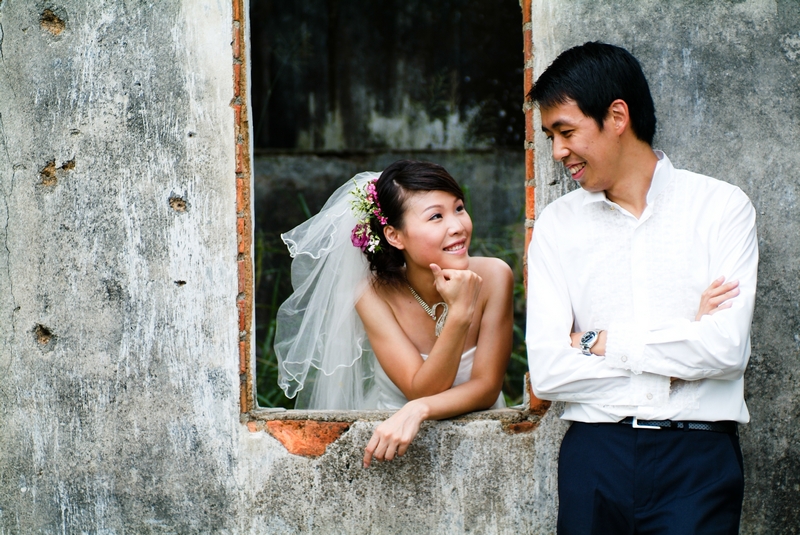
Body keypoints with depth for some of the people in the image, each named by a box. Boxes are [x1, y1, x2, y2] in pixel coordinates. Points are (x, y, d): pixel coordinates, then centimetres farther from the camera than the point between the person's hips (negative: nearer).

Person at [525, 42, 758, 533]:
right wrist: (682, 342, -5)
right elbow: (546, 372, -2)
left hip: (696, 456, -2)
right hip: (594, 454, 2)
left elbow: (727, 347, -11)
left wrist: (600, 342, -4)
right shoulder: (557, 226, 8)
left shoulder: (722, 207, 2)